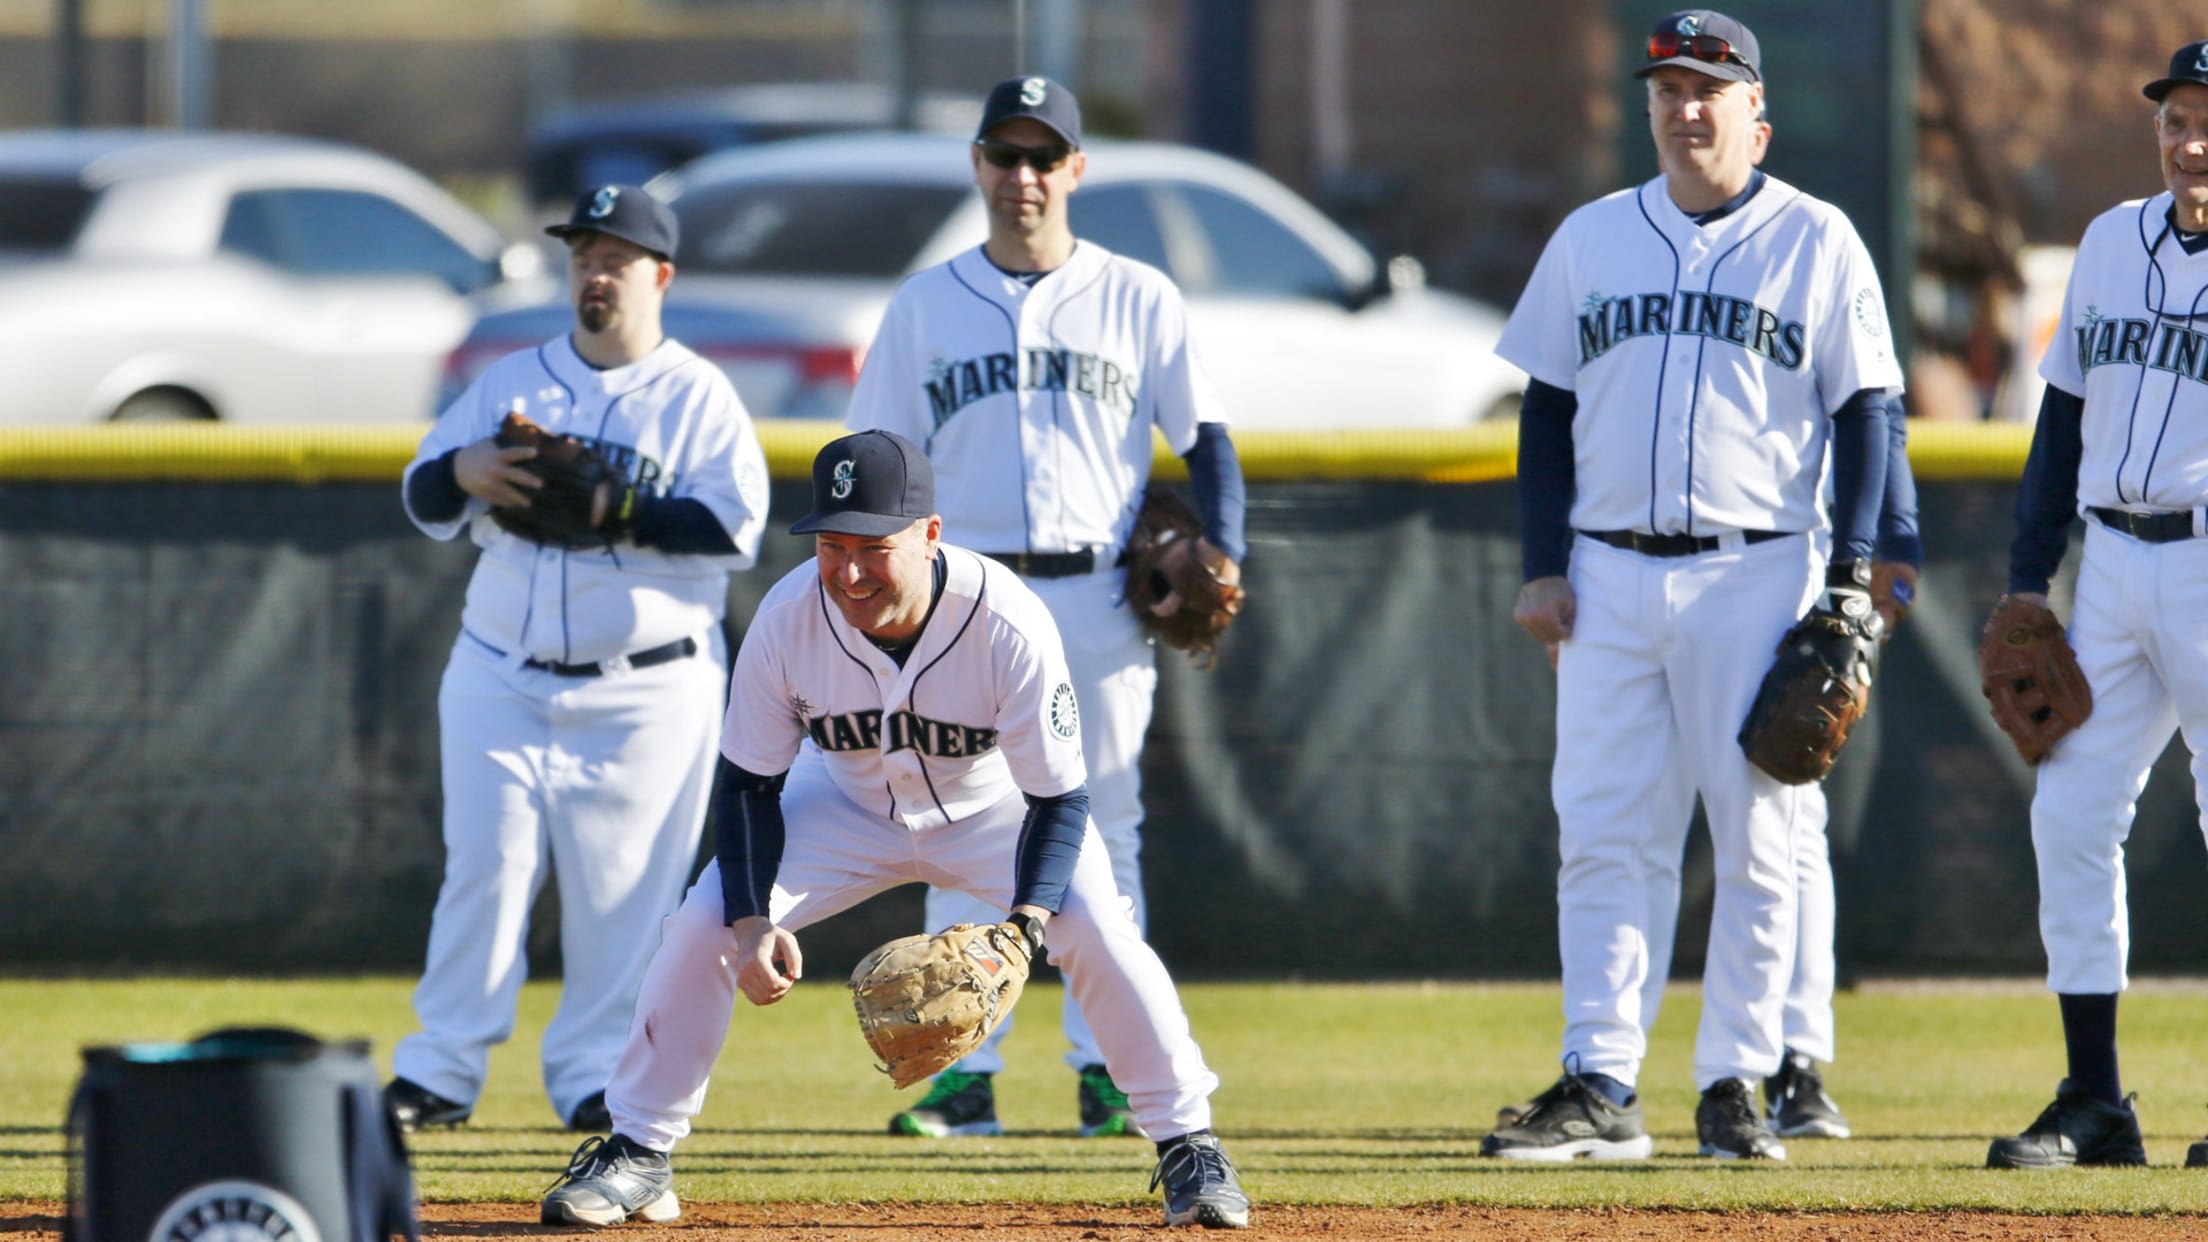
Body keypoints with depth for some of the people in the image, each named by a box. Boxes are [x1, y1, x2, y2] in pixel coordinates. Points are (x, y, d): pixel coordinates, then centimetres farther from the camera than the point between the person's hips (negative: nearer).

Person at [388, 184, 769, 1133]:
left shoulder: (698, 396, 2)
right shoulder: (512, 381, 13)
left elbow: (735, 526, -10)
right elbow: (423, 502, 11)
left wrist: (619, 512, -20)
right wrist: (463, 473, -12)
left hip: (645, 690, -3)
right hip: (502, 679, 3)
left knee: (624, 892, -2)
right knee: (484, 867, -4)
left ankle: (595, 1075, 7)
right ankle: (441, 1071, -1)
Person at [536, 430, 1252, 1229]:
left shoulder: (1009, 625, -35)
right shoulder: (787, 620, -28)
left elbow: (1060, 798, -27)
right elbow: (749, 786, -15)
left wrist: (1026, 922, -43)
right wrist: (752, 923, -29)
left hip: (996, 804, -2)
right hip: (848, 804, 2)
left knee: (1100, 937, -23)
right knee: (704, 924, -13)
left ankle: (1187, 1147, -3)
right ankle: (638, 1154, 3)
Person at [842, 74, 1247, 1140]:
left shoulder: (1137, 300, 6)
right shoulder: (924, 308, 9)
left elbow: (1203, 436, 7)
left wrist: (1221, 545, -9)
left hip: (1098, 600, -1)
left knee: (1101, 836, 1)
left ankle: (1106, 1070, 6)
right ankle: (964, 1074, 0)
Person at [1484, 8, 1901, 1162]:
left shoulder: (1816, 241, 4)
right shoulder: (1591, 239, 12)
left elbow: (1866, 413, 3)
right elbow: (1547, 410, 13)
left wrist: (1849, 579, -5)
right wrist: (1543, 567, 3)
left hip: (1754, 577, -2)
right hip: (1610, 578, 2)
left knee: (1755, 842, -1)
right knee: (1599, 838, -5)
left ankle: (1735, 1086, 5)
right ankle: (1600, 1088, -6)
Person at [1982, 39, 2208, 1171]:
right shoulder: (2113, 241, 13)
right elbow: (2066, 411, 18)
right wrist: (2029, 577, 13)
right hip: (2112, 562, 6)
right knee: (2070, 818, 0)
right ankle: (2093, 1104, 5)